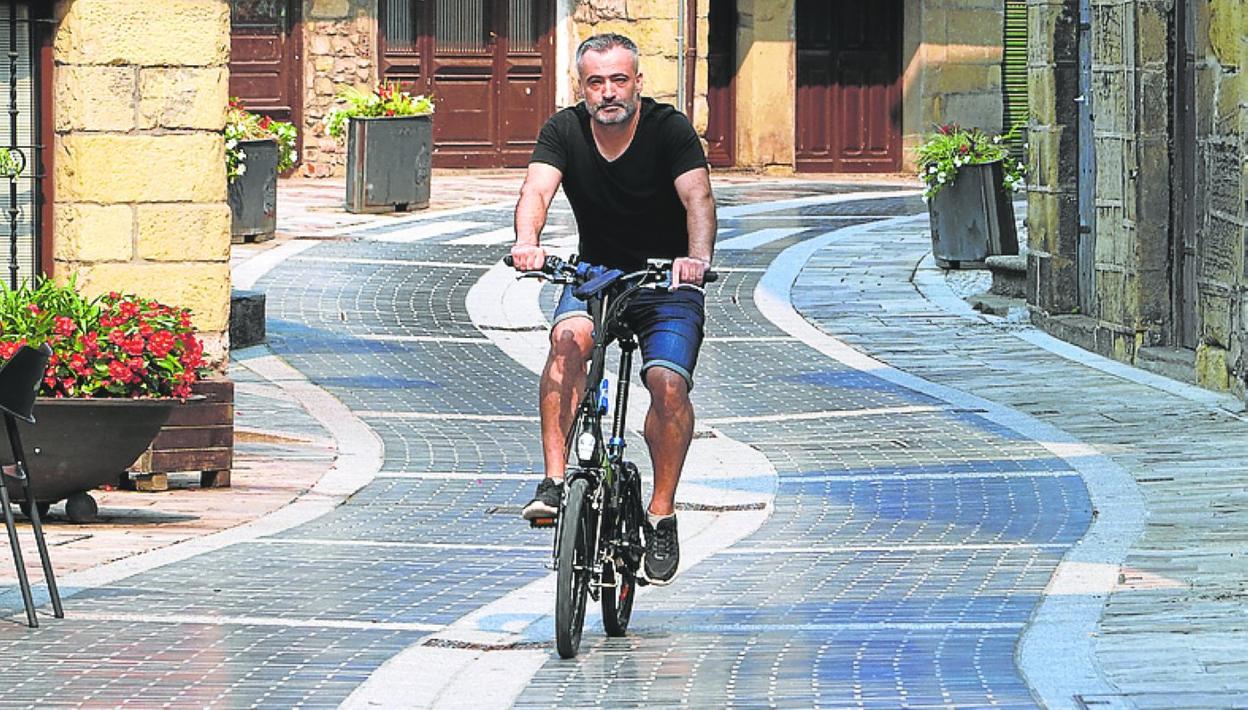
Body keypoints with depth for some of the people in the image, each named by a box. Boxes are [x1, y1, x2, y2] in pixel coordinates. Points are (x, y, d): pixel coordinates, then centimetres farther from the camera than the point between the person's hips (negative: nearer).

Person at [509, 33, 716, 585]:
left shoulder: (669, 129, -13)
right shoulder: (564, 132, -7)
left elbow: (697, 197, -26)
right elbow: (537, 190, -22)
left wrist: (698, 256, -47)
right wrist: (527, 244, -45)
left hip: (667, 282, -2)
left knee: (668, 383, -23)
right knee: (570, 337, -31)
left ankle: (662, 513, -5)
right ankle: (554, 480, -29)